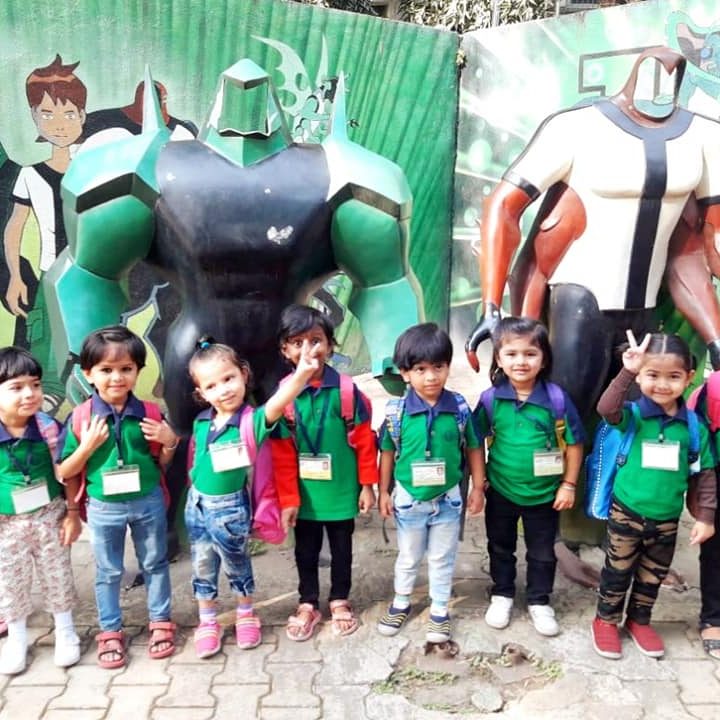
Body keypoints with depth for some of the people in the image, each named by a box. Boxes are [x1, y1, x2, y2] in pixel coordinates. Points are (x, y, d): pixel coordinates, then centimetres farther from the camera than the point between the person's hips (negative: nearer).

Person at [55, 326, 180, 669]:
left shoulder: (149, 414, -8)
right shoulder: (80, 417, -12)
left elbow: (162, 463, 4)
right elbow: (64, 472, -7)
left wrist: (170, 442, -16)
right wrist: (88, 445, -22)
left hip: (148, 502, 1)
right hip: (104, 507, -1)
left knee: (154, 564, 17)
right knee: (108, 572, 15)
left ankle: (160, 622, 34)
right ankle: (110, 632, 32)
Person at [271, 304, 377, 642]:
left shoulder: (347, 390, -13)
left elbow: (364, 441, -6)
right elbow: (282, 454, -7)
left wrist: (367, 485, -3)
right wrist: (288, 498, -7)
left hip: (341, 489, 0)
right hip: (304, 492, 1)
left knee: (341, 548, 17)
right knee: (306, 550, 17)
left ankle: (339, 601, 37)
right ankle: (307, 604, 35)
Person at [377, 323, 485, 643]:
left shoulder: (459, 407, -13)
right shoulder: (396, 411, -15)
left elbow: (473, 448, -1)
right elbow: (388, 452, -2)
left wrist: (478, 488, 1)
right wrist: (384, 492, 1)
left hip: (448, 498, 0)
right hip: (408, 498, 0)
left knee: (442, 559, 17)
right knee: (408, 557, 20)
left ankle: (439, 610, 35)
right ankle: (401, 603, 42)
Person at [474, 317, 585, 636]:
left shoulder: (556, 398, -16)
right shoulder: (491, 399, -13)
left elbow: (574, 443, -6)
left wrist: (569, 485, -5)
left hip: (545, 493, -1)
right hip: (501, 491, 1)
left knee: (542, 553, 16)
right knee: (500, 548, 19)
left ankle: (539, 602, 36)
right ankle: (502, 595, 40)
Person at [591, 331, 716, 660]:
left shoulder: (694, 426, -5)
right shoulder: (633, 415, -13)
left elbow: (704, 474, 2)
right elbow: (606, 408, -36)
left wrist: (705, 516, 1)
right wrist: (627, 371, -43)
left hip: (667, 520, 3)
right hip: (626, 513, -3)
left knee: (652, 576, 20)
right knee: (617, 571, 13)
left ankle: (639, 620, 40)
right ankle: (606, 620, 32)